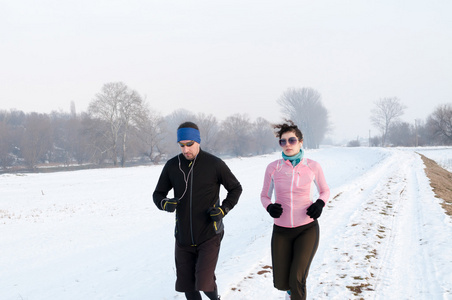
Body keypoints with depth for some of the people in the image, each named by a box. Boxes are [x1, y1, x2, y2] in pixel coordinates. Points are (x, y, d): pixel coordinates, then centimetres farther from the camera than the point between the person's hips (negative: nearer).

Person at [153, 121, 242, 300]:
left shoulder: (214, 164, -6)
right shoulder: (172, 166, 2)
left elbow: (235, 188, 6)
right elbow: (158, 194, 11)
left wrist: (224, 209, -10)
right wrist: (165, 203, -12)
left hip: (209, 235, -4)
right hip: (183, 237, 4)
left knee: (204, 283, -12)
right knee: (186, 285, 8)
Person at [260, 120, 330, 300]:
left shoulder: (312, 166, -5)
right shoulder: (273, 168, -3)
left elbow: (325, 191, 11)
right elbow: (265, 196, 9)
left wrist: (320, 203, -11)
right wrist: (269, 207, -14)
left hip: (307, 230, -2)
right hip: (281, 231, 2)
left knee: (296, 280, -19)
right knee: (281, 284, 3)